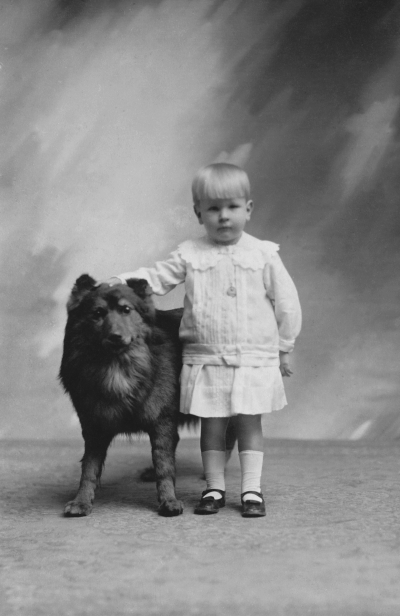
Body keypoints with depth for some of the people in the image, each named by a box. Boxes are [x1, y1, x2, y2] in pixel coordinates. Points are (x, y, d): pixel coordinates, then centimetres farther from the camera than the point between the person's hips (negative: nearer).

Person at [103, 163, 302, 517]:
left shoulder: (264, 255, 0)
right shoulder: (190, 255, 2)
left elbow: (287, 303, 5)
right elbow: (157, 278, 4)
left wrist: (283, 348, 7)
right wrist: (124, 281, -13)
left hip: (255, 359, -1)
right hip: (206, 361, 1)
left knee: (250, 423, 3)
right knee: (211, 425, 7)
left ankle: (252, 490, 11)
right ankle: (215, 488, 18)